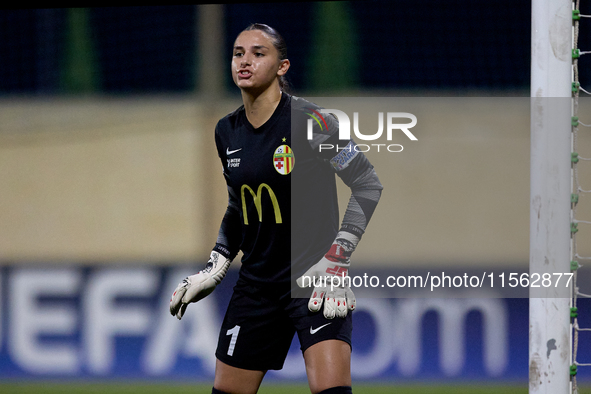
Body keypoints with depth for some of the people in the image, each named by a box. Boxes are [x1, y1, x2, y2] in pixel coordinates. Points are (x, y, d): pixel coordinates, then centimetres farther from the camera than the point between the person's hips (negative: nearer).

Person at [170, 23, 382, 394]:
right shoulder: (227, 131, 6)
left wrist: (336, 261, -16)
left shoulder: (307, 120, -13)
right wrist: (214, 269, 12)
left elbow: (368, 185, -11)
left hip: (315, 278, -6)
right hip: (257, 282, 6)